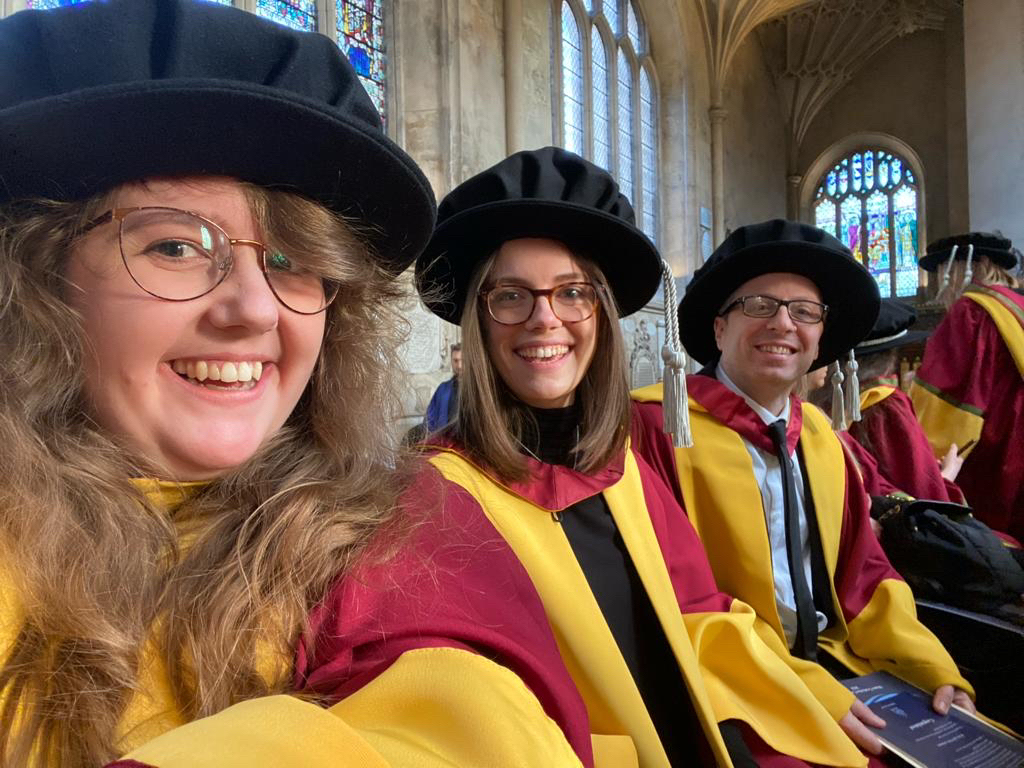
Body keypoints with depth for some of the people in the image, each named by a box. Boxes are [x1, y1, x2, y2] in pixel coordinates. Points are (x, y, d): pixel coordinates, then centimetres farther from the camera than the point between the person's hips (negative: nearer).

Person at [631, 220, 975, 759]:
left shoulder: (821, 436, 10)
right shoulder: (658, 424, -16)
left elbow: (862, 574, 11)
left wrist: (934, 671, -2)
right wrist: (800, 690, -22)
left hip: (839, 666, 7)